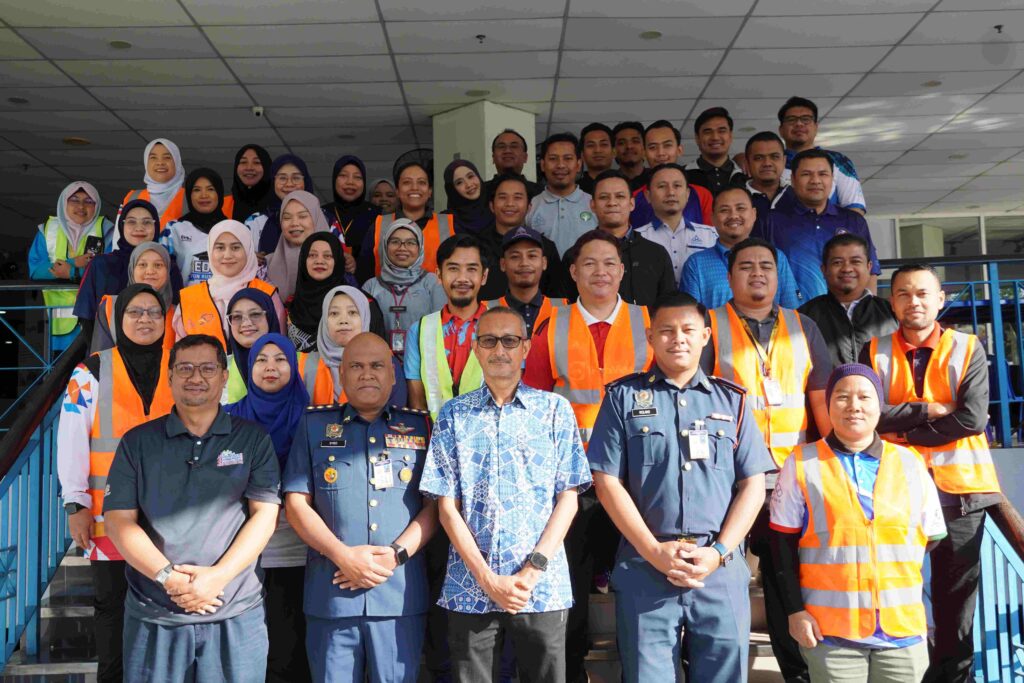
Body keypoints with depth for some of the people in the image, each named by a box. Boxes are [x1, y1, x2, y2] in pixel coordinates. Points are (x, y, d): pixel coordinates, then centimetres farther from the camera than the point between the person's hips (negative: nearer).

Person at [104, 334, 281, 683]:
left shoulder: (253, 440, 4)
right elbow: (119, 520, 0)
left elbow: (265, 514, -2)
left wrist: (219, 575, -15)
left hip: (237, 615, -1)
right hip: (153, 615, 1)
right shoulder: (137, 442, 7)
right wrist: (168, 577, -13)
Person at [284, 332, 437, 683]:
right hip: (331, 593, 0)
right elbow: (296, 503, 3)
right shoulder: (314, 424, 9)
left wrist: (397, 554, -10)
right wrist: (343, 555, -10)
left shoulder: (420, 427, 9)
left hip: (401, 594, 0)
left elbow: (434, 504, 4)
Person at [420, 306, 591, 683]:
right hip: (470, 589, 1)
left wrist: (533, 570, -10)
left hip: (543, 586, 0)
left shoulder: (555, 409, 4)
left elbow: (569, 497, 0)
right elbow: (447, 506, 2)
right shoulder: (454, 414, 6)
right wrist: (488, 579, -8)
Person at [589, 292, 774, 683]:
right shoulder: (624, 397, 5)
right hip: (644, 569, -1)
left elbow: (753, 485, 7)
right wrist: (654, 551, -9)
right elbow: (607, 482, -1)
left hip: (722, 571, 2)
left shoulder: (732, 400, 11)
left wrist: (719, 552, -6)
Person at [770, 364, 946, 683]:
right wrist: (795, 610, -4)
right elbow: (783, 543, 1)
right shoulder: (802, 464, 0)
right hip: (830, 632, -2)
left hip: (904, 630, 3)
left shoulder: (910, 463, 7)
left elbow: (933, 538, 12)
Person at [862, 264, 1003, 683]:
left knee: (956, 597, 9)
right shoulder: (875, 352, 5)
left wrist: (902, 431, -9)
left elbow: (972, 418, -9)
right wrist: (927, 409, -12)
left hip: (959, 489, 0)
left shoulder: (969, 349, 3)